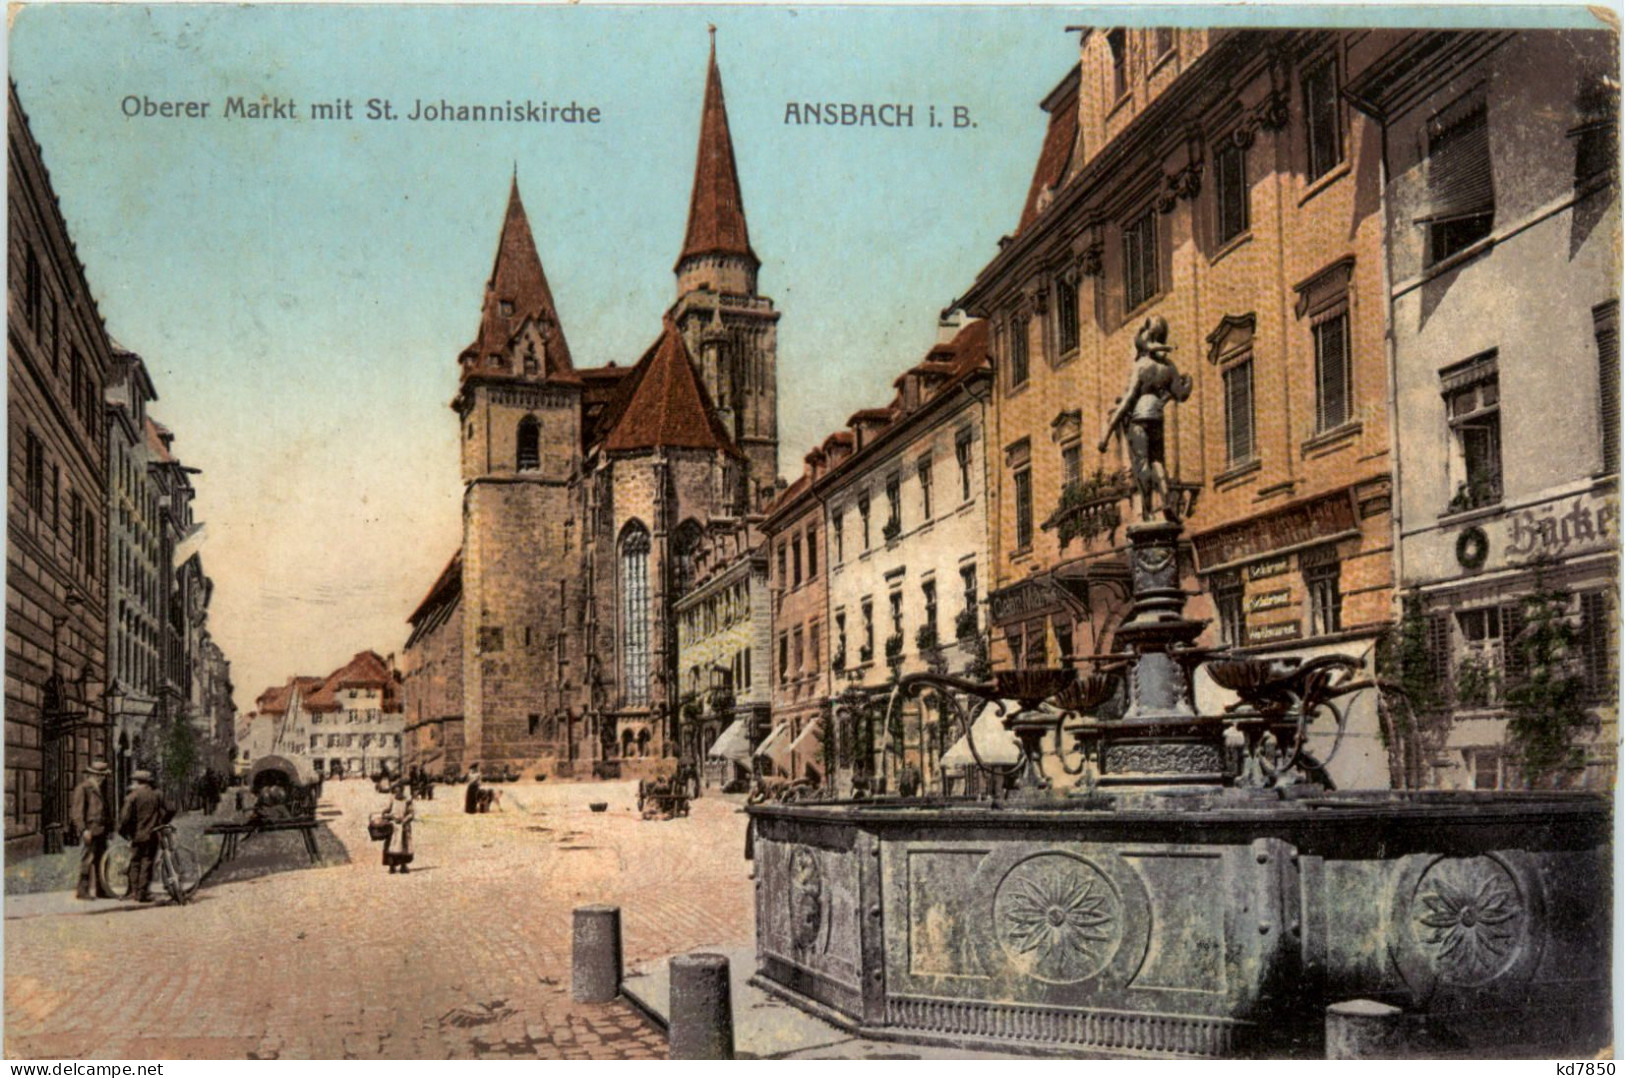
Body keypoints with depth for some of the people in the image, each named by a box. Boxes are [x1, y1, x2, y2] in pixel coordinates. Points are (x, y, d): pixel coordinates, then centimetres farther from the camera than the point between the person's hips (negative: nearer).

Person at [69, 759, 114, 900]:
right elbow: (78, 811, -13)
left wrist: (109, 827, 19)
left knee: (101, 860, 10)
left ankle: (100, 889, 15)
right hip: (90, 829, -8)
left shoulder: (101, 789, 20)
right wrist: (84, 830, -21)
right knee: (88, 859, -8)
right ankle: (83, 891, -5)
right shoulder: (83, 789, -7)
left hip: (101, 830, 8)